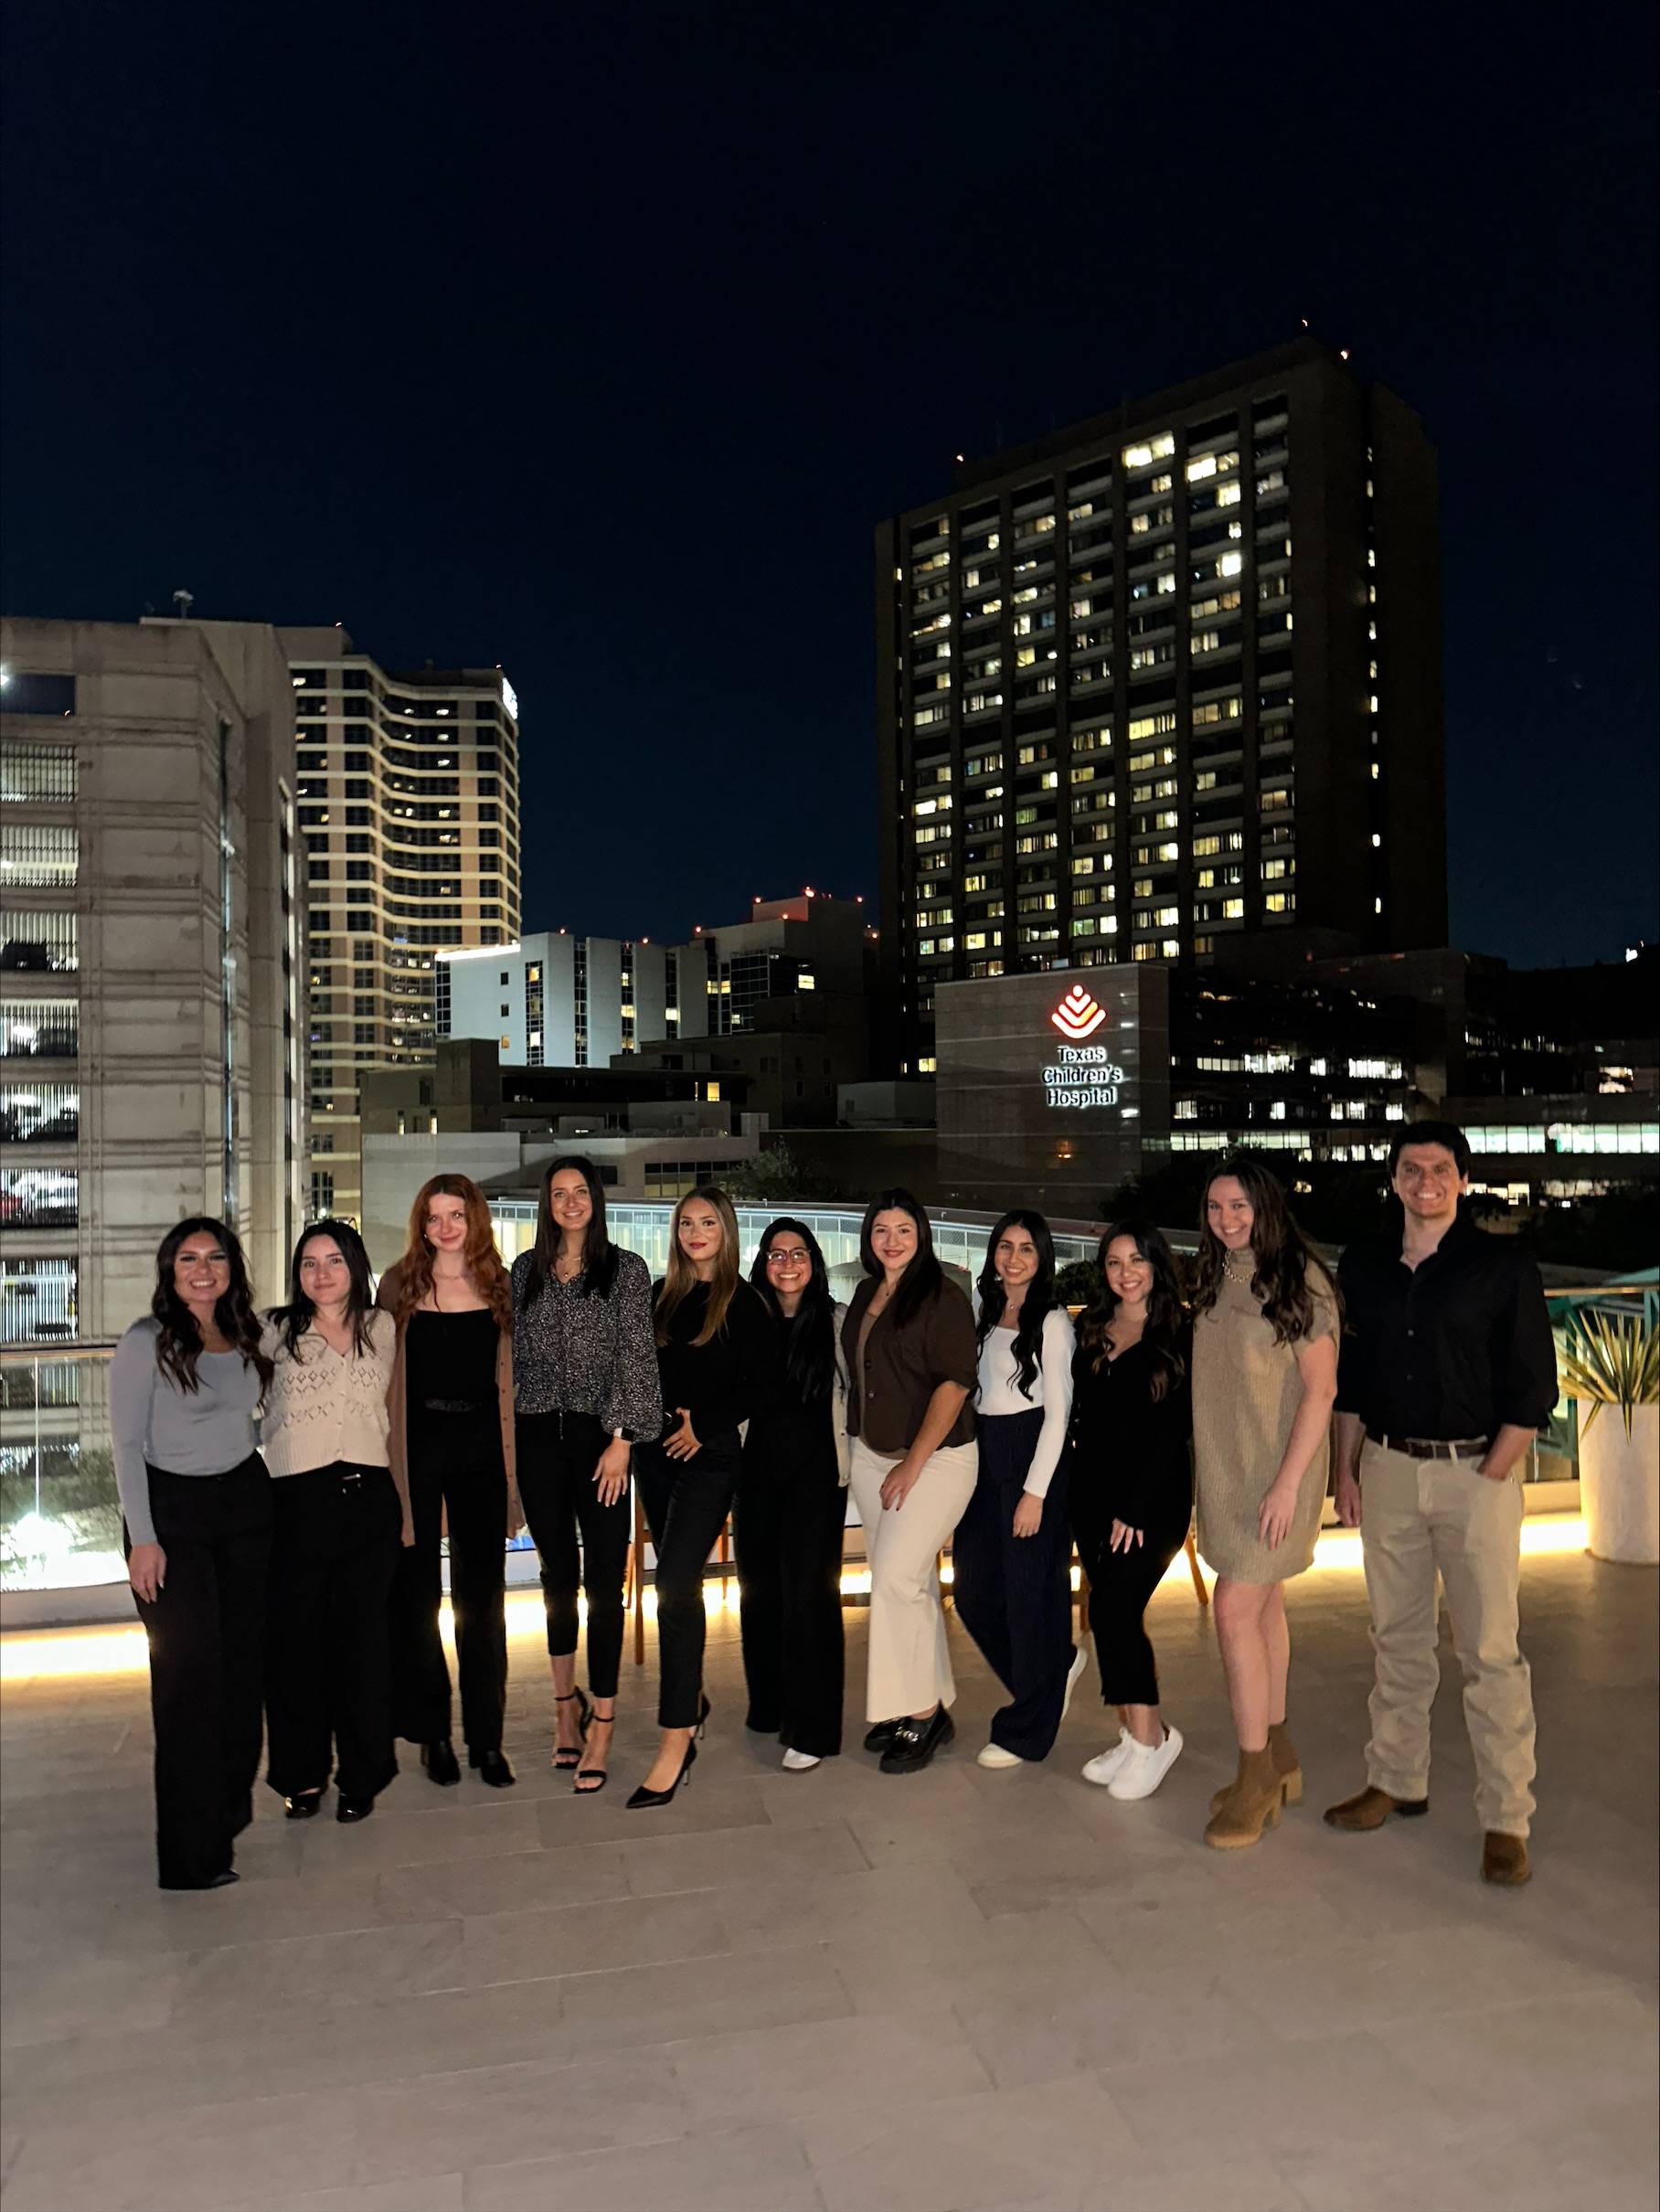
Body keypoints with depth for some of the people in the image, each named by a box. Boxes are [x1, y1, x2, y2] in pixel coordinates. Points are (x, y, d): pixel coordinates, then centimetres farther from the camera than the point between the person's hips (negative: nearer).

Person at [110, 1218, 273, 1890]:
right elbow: (126, 1444, -8)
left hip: (245, 1503, 5)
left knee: (243, 1658, 8)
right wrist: (142, 1538, -13)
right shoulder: (146, 1342, -8)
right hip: (171, 1509, -5)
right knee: (189, 1669, -3)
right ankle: (192, 1850, 6)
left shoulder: (246, 1338, 7)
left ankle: (231, 1803, 25)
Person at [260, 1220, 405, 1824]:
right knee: (295, 1636, 6)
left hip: (368, 1497, 1)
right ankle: (302, 1773, 23)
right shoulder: (276, 1331, 4)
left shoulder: (383, 1328, 9)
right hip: (296, 1499, -1)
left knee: (363, 1635, 7)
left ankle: (361, 1774, 20)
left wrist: (407, 1505, 10)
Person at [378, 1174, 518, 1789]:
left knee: (482, 1595, 7)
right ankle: (431, 1731, 21)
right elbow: (380, 1374, 1)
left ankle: (486, 1737, 17)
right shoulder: (399, 1284, 1)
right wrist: (384, 1456, -6)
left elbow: (513, 1375, 8)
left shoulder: (500, 1286, 5)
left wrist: (514, 1459, 3)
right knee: (417, 1594, 7)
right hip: (417, 1446, -1)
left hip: (481, 1446, 1)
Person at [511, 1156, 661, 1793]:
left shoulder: (625, 1269, 0)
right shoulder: (527, 1269, 10)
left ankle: (601, 1720, 6)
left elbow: (636, 1357, -5)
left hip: (598, 1436, -3)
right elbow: (518, 1353, 13)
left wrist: (620, 1440, -11)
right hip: (538, 1436, 3)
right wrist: (515, 1428, 9)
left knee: (603, 1579, -3)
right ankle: (565, 1700, 26)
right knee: (557, 1572, 11)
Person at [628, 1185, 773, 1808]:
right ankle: (692, 1697, 33)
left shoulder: (743, 1303, -4)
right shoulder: (663, 1296, 11)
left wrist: (703, 1425, -15)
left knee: (675, 1583, -14)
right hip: (656, 1452, 6)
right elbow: (643, 1371, 16)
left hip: (710, 1457, -6)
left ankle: (677, 1740, -11)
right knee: (677, 1580, 15)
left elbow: (759, 1383, -7)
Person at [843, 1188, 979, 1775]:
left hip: (935, 1457, -7)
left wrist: (913, 1463, -18)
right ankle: (930, 1704, 23)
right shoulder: (866, 1295, 9)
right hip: (871, 1456, 7)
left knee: (897, 1578, -13)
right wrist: (857, 1446, 14)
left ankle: (921, 1713, 1)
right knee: (911, 1583, 12)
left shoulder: (941, 1298, -13)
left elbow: (954, 1383, -17)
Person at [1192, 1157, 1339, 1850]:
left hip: (1275, 1472, -7)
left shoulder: (1300, 1282, -12)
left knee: (1236, 1610, -9)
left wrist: (1287, 1483, -19)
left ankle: (1256, 1779, 4)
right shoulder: (1213, 1281, 8)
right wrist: (1206, 1469, 10)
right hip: (1223, 1469, 7)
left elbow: (1320, 1390, -14)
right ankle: (1279, 1760, 27)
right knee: (1263, 1606, 14)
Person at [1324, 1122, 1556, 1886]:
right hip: (1387, 1469, 4)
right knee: (1397, 1638, 14)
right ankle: (1396, 1781, 27)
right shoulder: (1363, 1265, 6)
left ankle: (1505, 1820, 9)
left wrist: (1491, 1477, -10)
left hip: (1474, 1471, -4)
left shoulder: (1502, 1269, -6)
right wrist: (1347, 1468, 9)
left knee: (1491, 1651, -1)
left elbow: (1533, 1387, -5)